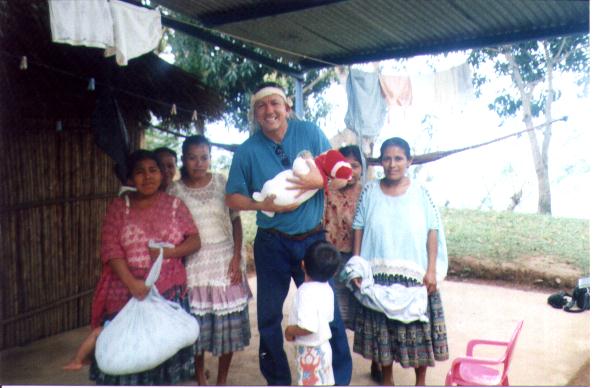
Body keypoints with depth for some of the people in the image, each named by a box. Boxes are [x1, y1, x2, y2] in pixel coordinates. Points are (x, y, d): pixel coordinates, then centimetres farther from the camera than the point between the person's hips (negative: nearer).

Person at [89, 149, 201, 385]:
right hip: (127, 292, -1)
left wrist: (168, 252, -17)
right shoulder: (119, 207, 1)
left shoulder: (174, 205, 5)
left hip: (169, 291, 1)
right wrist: (131, 282, -21)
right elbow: (110, 250, -8)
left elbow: (194, 241, 2)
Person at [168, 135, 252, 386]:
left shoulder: (223, 183, 1)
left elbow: (236, 222, 3)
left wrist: (237, 258, -5)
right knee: (196, 324, 2)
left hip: (225, 261, 1)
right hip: (194, 265, -1)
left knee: (228, 322, 4)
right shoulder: (175, 191, -1)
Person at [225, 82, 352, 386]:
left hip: (313, 238, -1)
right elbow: (233, 198, 0)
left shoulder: (310, 133, -2)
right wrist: (264, 205, -17)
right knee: (269, 315, 11)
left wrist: (319, 180, -21)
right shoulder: (247, 150, -2)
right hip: (272, 244, 1)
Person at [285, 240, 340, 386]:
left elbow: (308, 327, -34)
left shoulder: (307, 292, -28)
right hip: (323, 347, 9)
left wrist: (290, 330, -16)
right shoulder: (326, 288, 0)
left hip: (310, 351, -9)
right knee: (324, 383, 22)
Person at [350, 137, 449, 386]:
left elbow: (433, 231, -2)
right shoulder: (370, 192, 0)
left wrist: (431, 270, -7)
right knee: (381, 327, 11)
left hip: (414, 274, -1)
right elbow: (359, 229, 3)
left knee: (418, 327, 7)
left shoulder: (419, 193, -3)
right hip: (379, 274, 1)